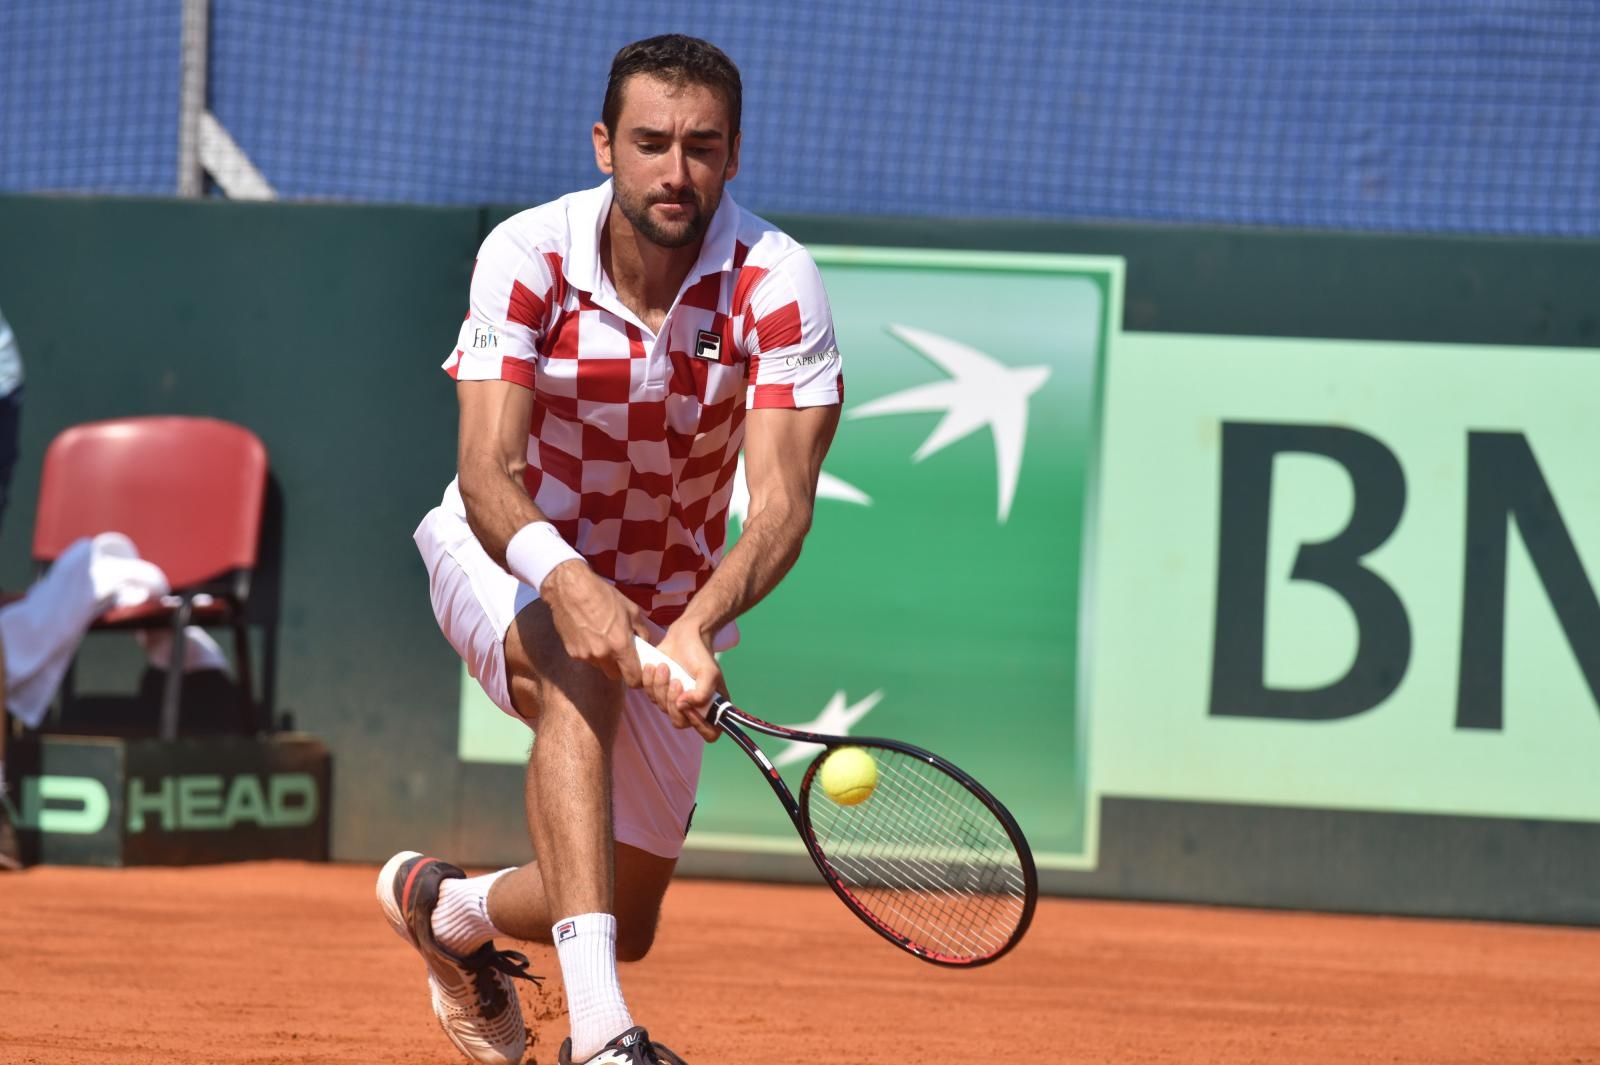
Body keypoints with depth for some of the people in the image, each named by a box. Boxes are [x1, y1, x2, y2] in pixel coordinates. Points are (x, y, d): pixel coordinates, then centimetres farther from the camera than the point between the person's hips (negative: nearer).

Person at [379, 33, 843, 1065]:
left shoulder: (778, 284, -24)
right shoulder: (528, 257, -24)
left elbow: (782, 502, -33)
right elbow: (486, 472, -33)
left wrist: (696, 628, -52)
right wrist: (566, 581, -54)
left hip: (674, 594, 3)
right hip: (511, 557, -3)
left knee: (626, 926, 7)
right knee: (580, 672, -39)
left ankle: (445, 905, 42)